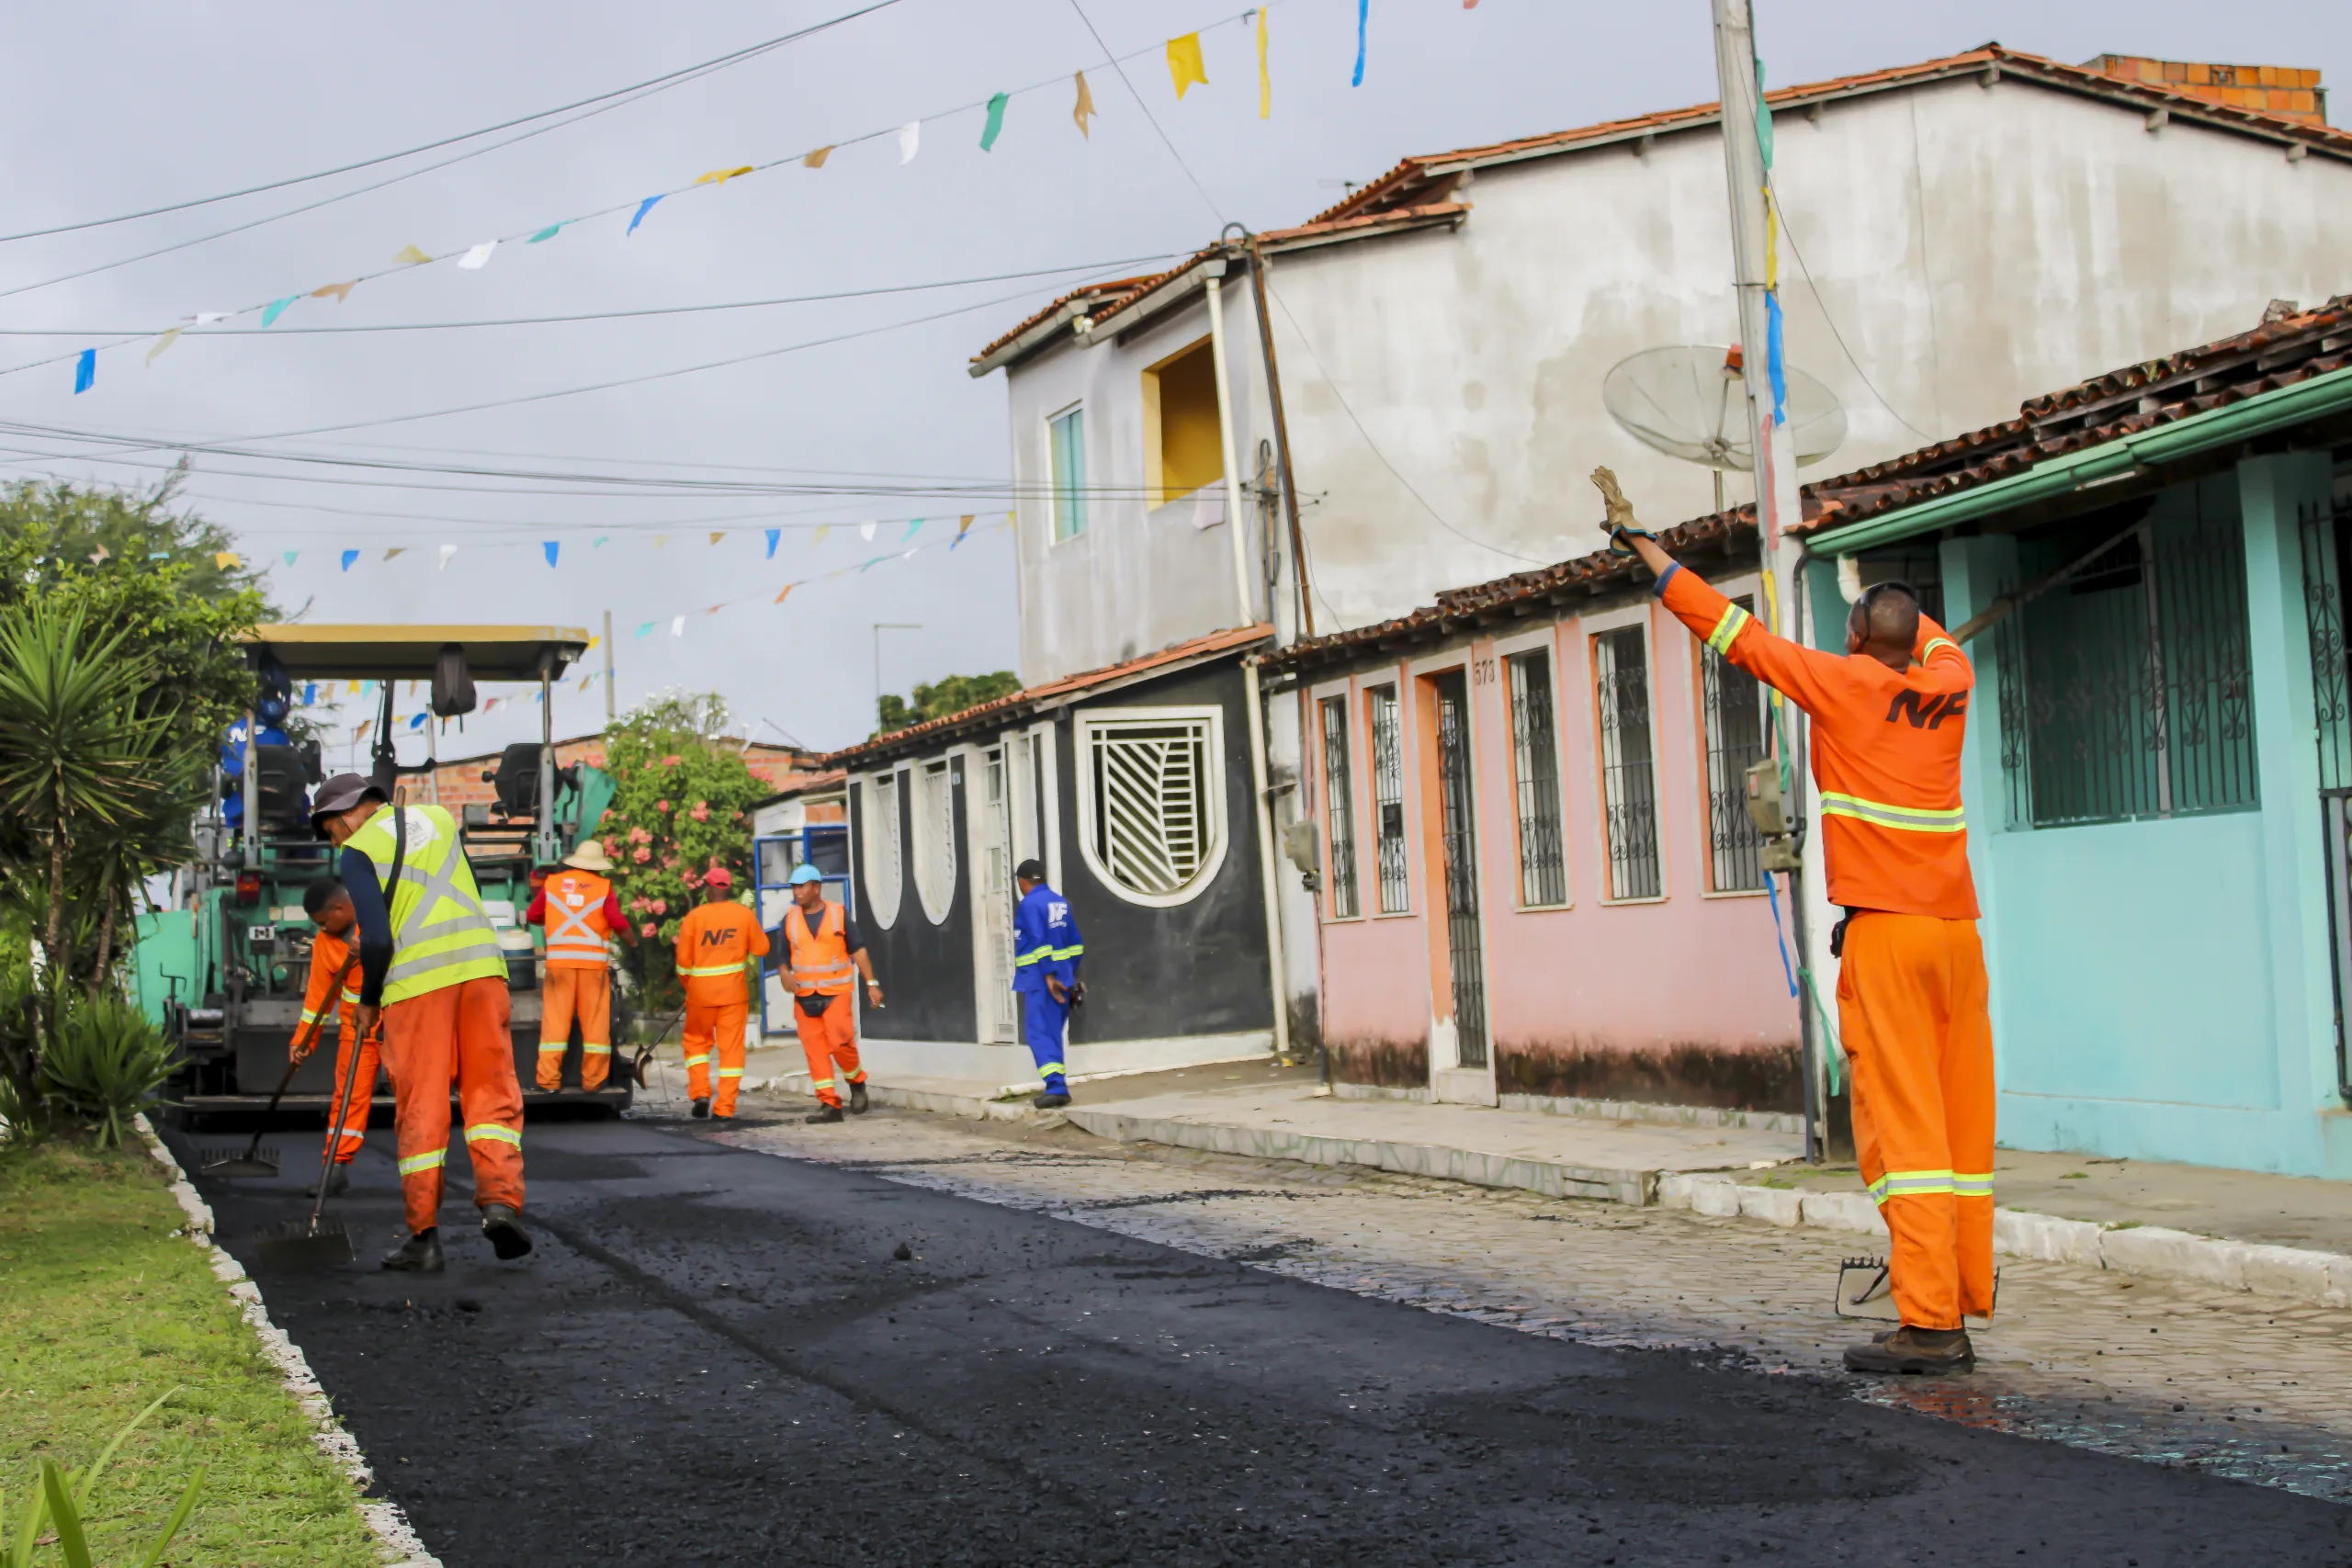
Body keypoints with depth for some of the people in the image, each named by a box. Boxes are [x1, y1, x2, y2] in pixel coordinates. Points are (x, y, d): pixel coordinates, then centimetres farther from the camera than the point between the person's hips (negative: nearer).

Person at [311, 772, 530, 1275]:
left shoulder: (358, 851, 2)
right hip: (481, 965, 4)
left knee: (421, 1108, 2)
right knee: (491, 1093, 6)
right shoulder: (438, 818, 19)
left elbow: (376, 938, -7)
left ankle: (424, 1237, 4)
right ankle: (501, 1201, -14)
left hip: (417, 982, -4)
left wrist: (368, 1001, 8)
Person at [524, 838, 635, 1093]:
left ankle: (548, 1079, -1)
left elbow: (532, 916, 16)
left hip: (559, 960, 1)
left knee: (554, 1021, 2)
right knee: (595, 1023, 5)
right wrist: (633, 944, 13)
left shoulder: (552, 883, 8)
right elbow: (619, 924, -4)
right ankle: (592, 1079, 5)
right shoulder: (603, 887, 2)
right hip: (594, 961, -1)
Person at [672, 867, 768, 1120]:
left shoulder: (695, 916, -7)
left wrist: (688, 985, 12)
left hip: (701, 991, -1)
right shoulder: (745, 915, -3)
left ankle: (700, 1092, 2)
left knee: (697, 1041, 17)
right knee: (731, 1047, 5)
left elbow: (683, 958, -5)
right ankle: (725, 1107, 1)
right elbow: (760, 948, 6)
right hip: (733, 991, 1)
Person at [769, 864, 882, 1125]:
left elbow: (858, 950, 3)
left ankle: (857, 1082, 15)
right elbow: (783, 956, 13)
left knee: (840, 1042, -14)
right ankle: (829, 1103, 5)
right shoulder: (790, 919, 7)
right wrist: (785, 974, -9)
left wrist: (871, 983, -2)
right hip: (804, 996, 3)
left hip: (835, 992, -3)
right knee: (814, 1048, -1)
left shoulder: (839, 914, 0)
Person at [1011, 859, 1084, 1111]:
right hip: (1062, 978, 8)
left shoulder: (1029, 904, -11)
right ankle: (1057, 1085, 17)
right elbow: (1075, 943, 15)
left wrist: (1048, 975, -19)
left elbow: (1039, 942, -19)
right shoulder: (1060, 902, 14)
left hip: (1041, 979, -8)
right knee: (1052, 1033, 15)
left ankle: (1056, 1088, -19)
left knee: (1040, 1033, -8)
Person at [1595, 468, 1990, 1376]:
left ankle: (1929, 1323, -10)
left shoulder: (1843, 685, -3)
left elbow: (1727, 627, -1)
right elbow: (1930, 637, 36)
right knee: (1962, 1124, 7)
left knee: (1904, 1125, -8)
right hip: (1957, 931, 6)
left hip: (1883, 931, -6)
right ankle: (1965, 1304, 11)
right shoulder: (1949, 684, 11)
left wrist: (1636, 538, 7)